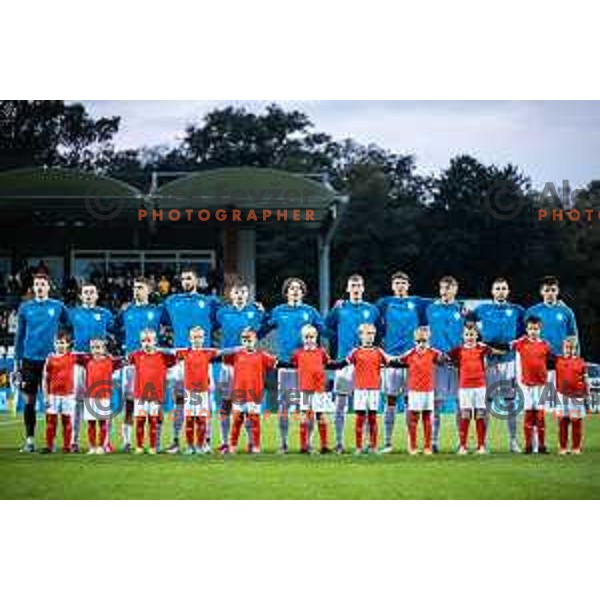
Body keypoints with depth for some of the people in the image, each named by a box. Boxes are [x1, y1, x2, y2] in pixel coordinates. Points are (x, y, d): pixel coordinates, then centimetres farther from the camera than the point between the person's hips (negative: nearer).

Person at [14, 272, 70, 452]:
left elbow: (70, 328, 11)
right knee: (29, 400, 4)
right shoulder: (25, 308, 6)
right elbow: (19, 335, 10)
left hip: (50, 359, -1)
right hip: (29, 359, 1)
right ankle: (29, 440, 11)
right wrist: (17, 361, 7)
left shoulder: (58, 307, 2)